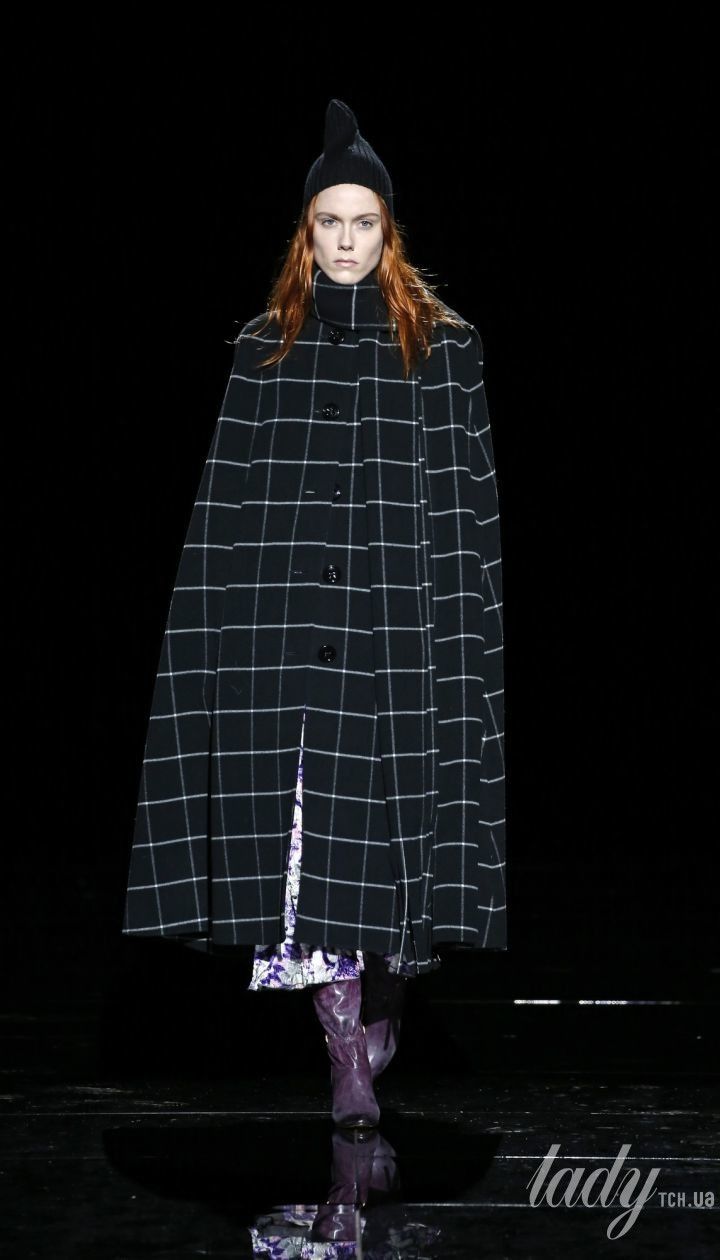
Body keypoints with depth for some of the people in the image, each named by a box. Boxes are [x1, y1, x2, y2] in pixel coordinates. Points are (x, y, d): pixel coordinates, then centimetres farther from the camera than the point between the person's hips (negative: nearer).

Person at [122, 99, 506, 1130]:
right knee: (306, 824, -5)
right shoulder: (264, 349, 11)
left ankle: (383, 1001, 22)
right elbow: (227, 500, 10)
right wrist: (225, 618, 3)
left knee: (391, 818, -1)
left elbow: (472, 500, 4)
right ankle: (350, 1054, -1)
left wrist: (470, 628, -2)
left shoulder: (443, 348, 7)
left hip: (402, 623, -1)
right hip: (289, 621, 1)